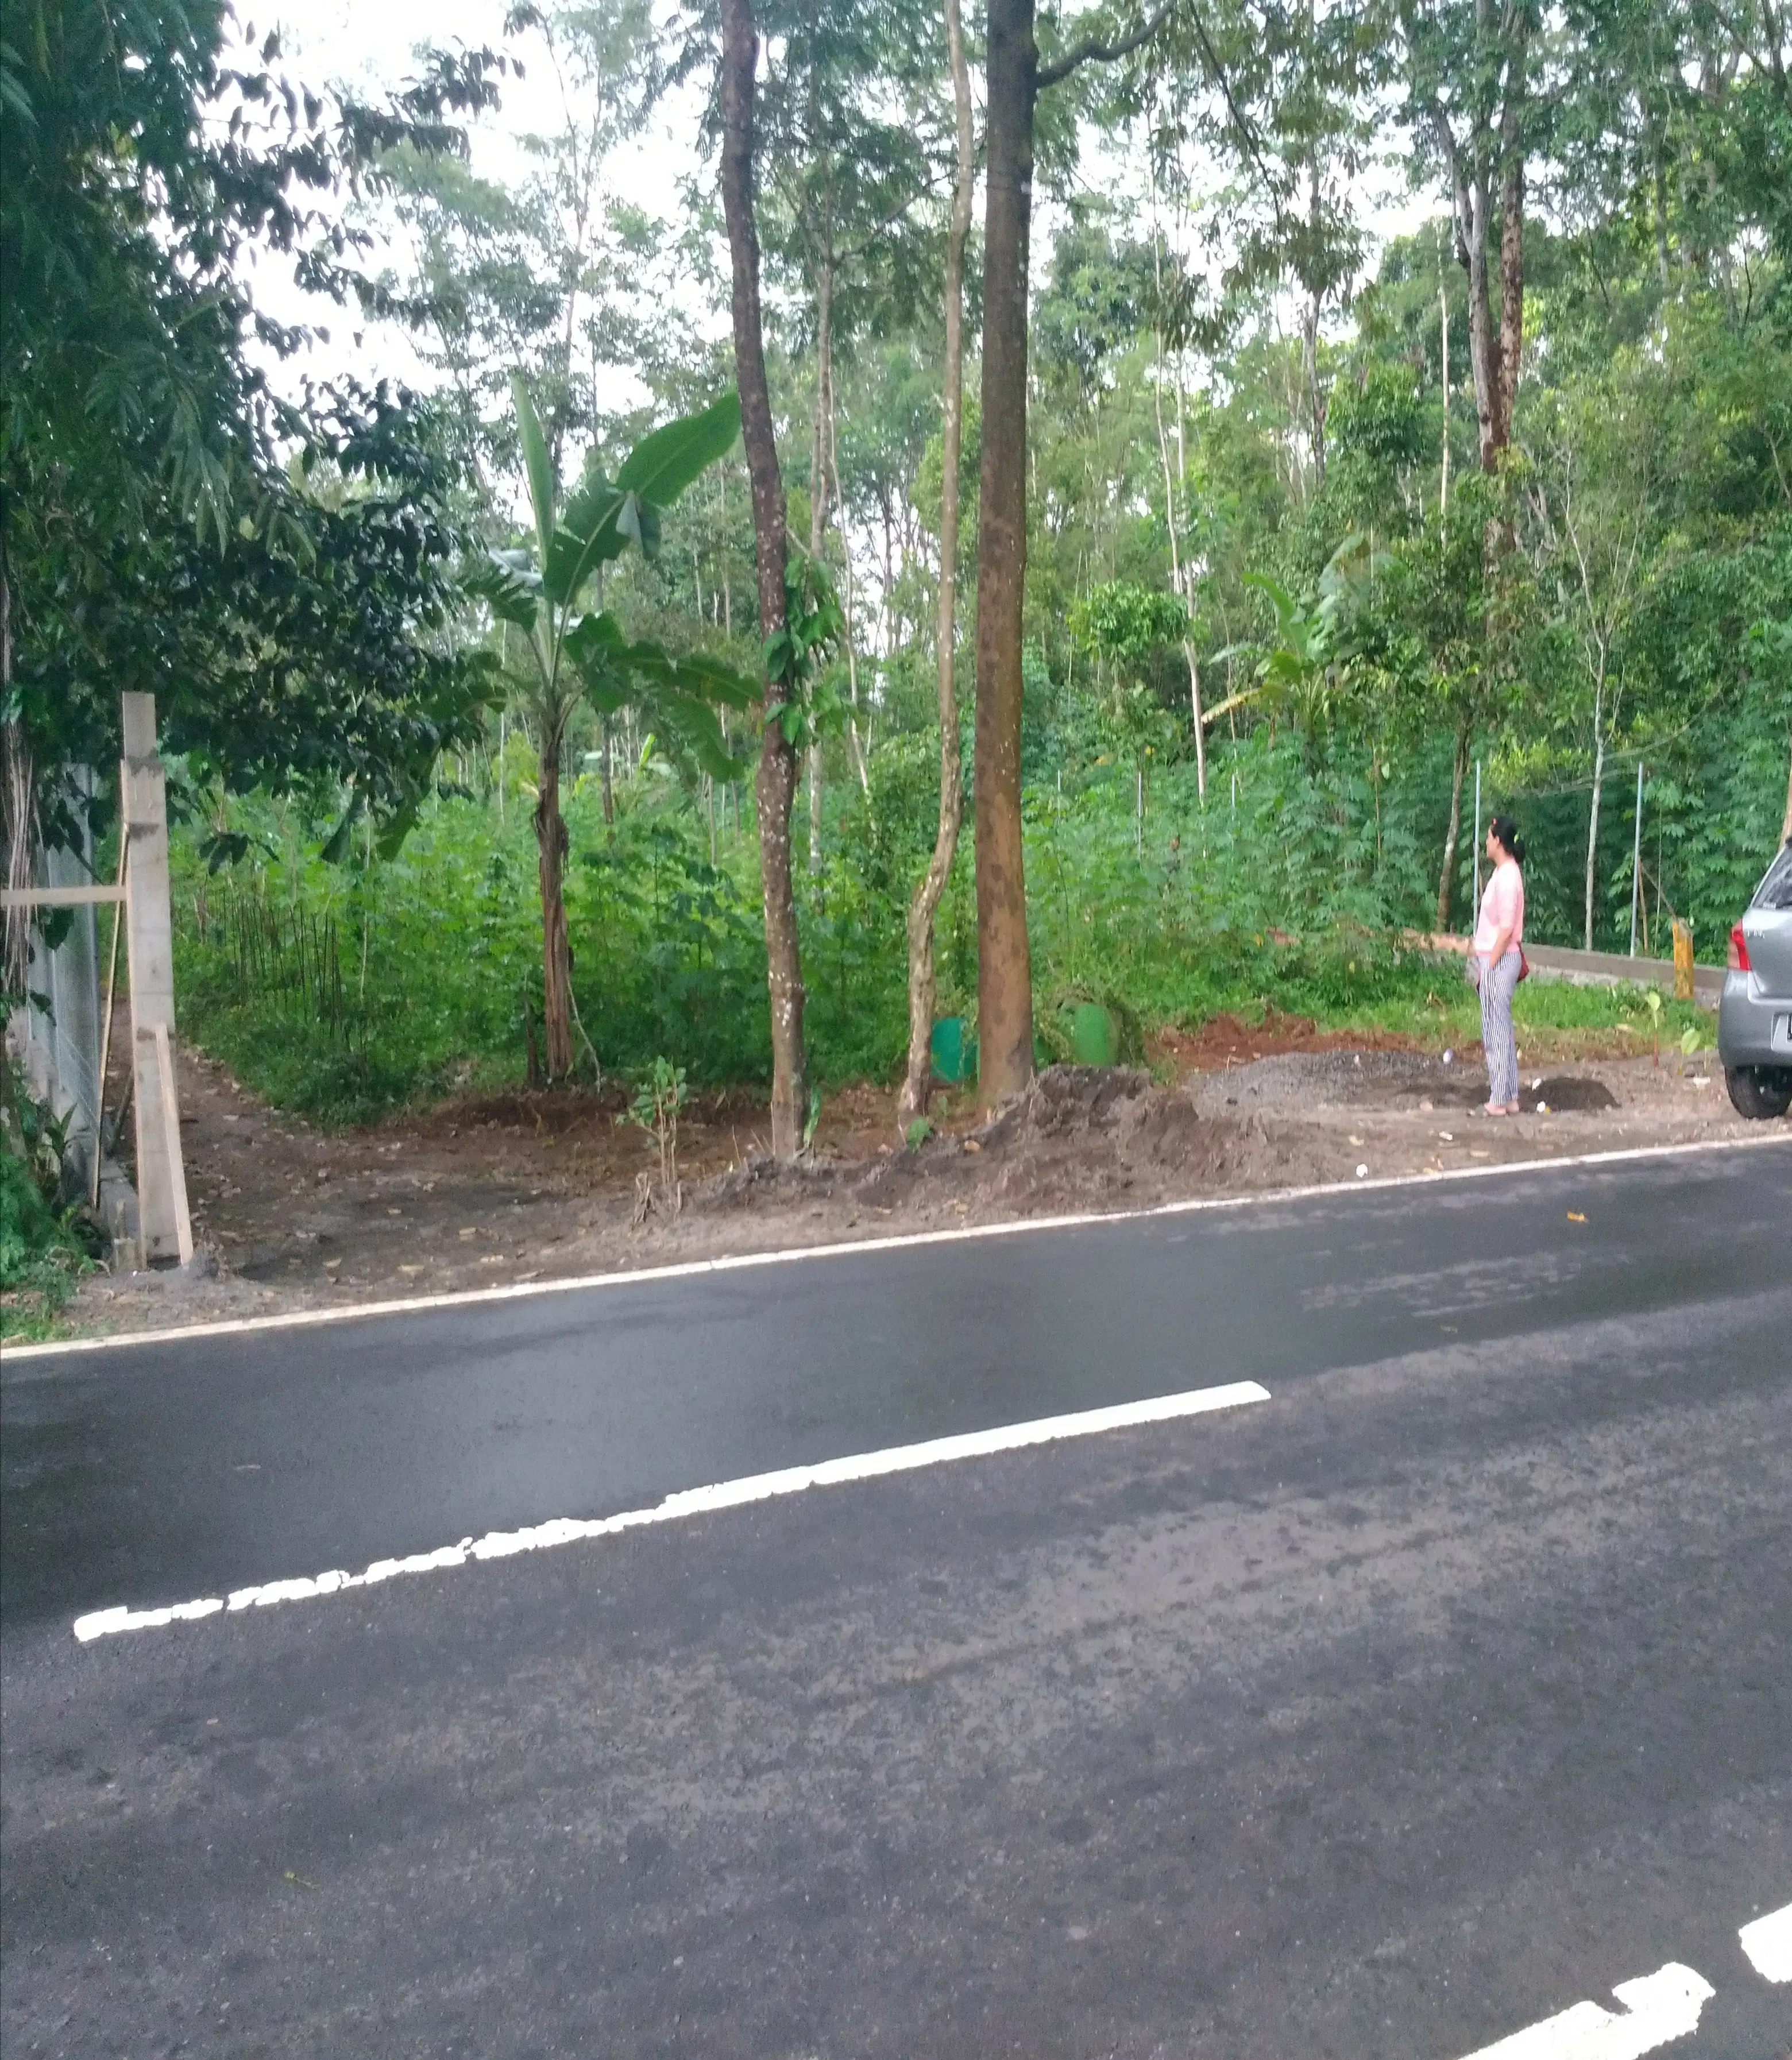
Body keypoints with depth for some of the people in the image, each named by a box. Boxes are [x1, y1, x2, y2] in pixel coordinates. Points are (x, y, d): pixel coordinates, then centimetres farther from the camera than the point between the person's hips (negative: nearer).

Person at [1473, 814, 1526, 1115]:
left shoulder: (1507, 876, -17)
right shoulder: (1504, 872, 12)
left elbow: (1506, 929, -20)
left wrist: (1489, 966, -17)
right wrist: (1484, 965, 17)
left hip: (1499, 961, -10)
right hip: (1495, 960, 10)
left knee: (1496, 1031, -4)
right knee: (1500, 1030, 13)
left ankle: (1500, 1100, 1)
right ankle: (1509, 1097, 19)